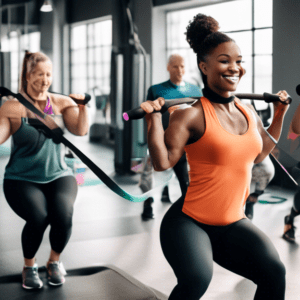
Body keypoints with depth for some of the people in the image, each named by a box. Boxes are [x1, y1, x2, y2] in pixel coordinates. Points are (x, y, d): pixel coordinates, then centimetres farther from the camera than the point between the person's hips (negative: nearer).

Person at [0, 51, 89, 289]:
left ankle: (55, 261, 7)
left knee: (63, 214, -26)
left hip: (58, 176, 2)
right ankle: (29, 267, 5)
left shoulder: (61, 103, 3)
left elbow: (81, 130, -7)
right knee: (38, 218, -28)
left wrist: (82, 106, -19)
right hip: (22, 179, -2)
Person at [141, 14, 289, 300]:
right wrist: (153, 118, -24)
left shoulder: (248, 112, 8)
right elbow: (162, 162, -16)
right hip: (189, 221, -6)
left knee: (274, 273, -10)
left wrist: (279, 114, 24)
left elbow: (258, 153, 24)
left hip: (233, 222, 6)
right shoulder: (192, 115, -13)